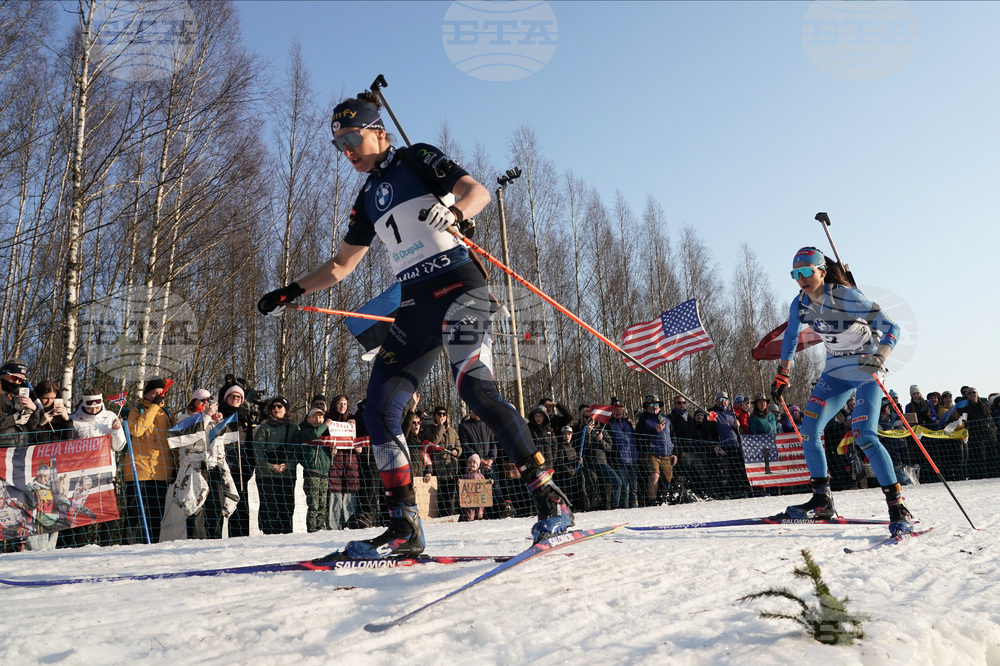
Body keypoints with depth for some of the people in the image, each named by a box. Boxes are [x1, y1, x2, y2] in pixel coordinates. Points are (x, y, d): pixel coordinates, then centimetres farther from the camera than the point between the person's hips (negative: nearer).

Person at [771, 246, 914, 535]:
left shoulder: (847, 297, -23)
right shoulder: (800, 305, -5)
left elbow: (891, 327, -24)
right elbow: (790, 338, 14)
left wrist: (878, 358, -41)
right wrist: (782, 376, 16)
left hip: (866, 370, -6)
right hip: (835, 371, 6)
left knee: (864, 436, -19)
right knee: (808, 431, -4)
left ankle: (898, 508, -8)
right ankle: (822, 500, 8)